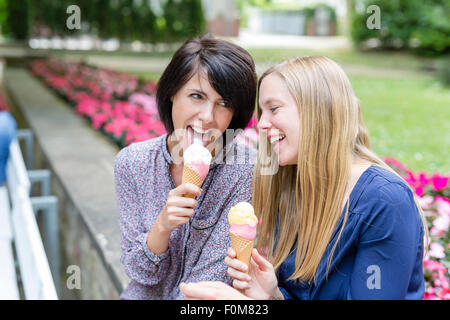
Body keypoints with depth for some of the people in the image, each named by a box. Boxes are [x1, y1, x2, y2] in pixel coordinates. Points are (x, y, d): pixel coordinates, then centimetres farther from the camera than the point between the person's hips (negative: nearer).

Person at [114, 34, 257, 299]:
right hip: (144, 295, 1)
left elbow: (211, 279, -12)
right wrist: (162, 225, -22)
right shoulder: (131, 162, -8)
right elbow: (141, 273, -5)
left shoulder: (245, 167, -15)